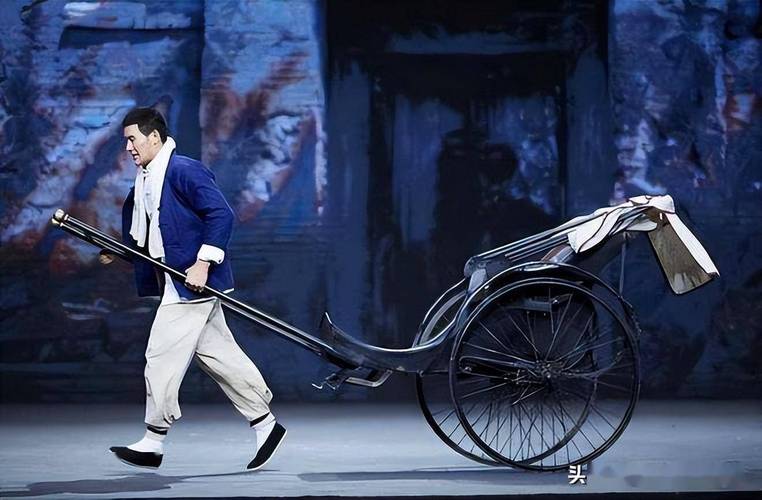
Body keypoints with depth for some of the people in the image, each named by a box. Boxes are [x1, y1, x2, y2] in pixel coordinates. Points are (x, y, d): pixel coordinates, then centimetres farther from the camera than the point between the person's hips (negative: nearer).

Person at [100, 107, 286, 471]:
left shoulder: (184, 171, -14)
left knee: (161, 356, -6)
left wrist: (203, 263, -22)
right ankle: (265, 424, 17)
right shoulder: (143, 183, 15)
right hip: (175, 284, 9)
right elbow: (141, 235, 24)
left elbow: (222, 215, -19)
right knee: (217, 355, 11)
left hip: (193, 282, -9)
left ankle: (153, 443, 1)